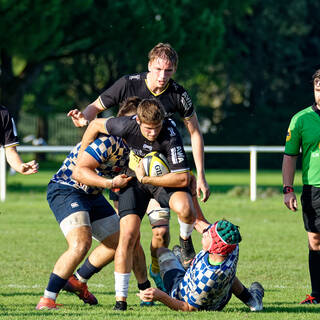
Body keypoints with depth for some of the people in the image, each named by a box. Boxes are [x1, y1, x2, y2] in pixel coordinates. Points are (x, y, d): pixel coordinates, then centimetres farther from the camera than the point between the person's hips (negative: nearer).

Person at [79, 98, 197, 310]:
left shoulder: (171, 135, -31)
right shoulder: (127, 126, -25)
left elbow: (182, 179, -31)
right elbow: (95, 125, -4)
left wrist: (146, 178, -33)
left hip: (165, 179, -1)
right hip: (133, 180, 1)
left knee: (185, 208, -35)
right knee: (128, 236, -14)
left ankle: (185, 239, 4)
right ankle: (121, 299, -4)